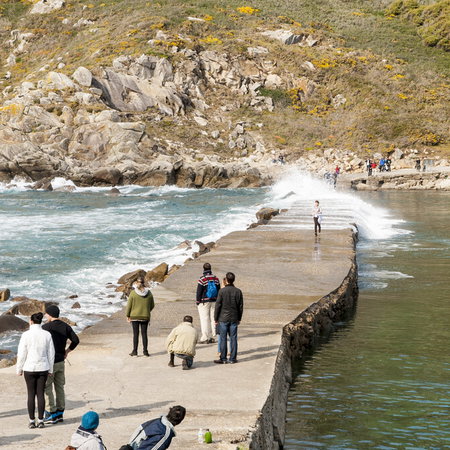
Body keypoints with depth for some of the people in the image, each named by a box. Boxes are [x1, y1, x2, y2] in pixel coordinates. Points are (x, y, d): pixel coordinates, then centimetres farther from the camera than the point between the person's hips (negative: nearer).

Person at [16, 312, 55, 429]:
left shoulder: (26, 335, -12)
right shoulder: (47, 334, -2)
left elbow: (21, 354, -9)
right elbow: (51, 353, 2)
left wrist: (19, 369, 3)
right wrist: (50, 369, 12)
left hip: (29, 368, -2)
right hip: (43, 367, 2)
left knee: (31, 394, 6)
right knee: (40, 394, 7)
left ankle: (32, 421, 8)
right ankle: (41, 421, 7)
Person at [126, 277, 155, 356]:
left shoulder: (133, 293, -10)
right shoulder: (149, 293, -2)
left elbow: (129, 305, -6)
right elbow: (152, 305, 7)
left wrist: (127, 315, 4)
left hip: (134, 316, -2)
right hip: (145, 317, 2)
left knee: (135, 334, 4)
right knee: (144, 334, 8)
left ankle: (135, 351, 7)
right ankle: (145, 351, 8)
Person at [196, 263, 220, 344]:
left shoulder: (202, 279, -14)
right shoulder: (216, 279, 4)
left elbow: (199, 292, -10)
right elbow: (218, 290, 11)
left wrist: (198, 301, -1)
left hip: (204, 302, -5)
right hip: (213, 301, 5)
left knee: (204, 319, -3)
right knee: (213, 319, 10)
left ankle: (205, 338, -4)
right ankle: (212, 337, 14)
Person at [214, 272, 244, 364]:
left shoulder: (222, 291, -9)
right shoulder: (238, 291, 0)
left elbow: (218, 305, -7)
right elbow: (241, 307, 6)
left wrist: (216, 318, 2)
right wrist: (239, 318, 16)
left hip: (223, 318, -3)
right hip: (234, 319, 3)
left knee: (223, 339, 2)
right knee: (233, 338, 6)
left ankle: (223, 359, 4)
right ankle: (232, 358, 8)